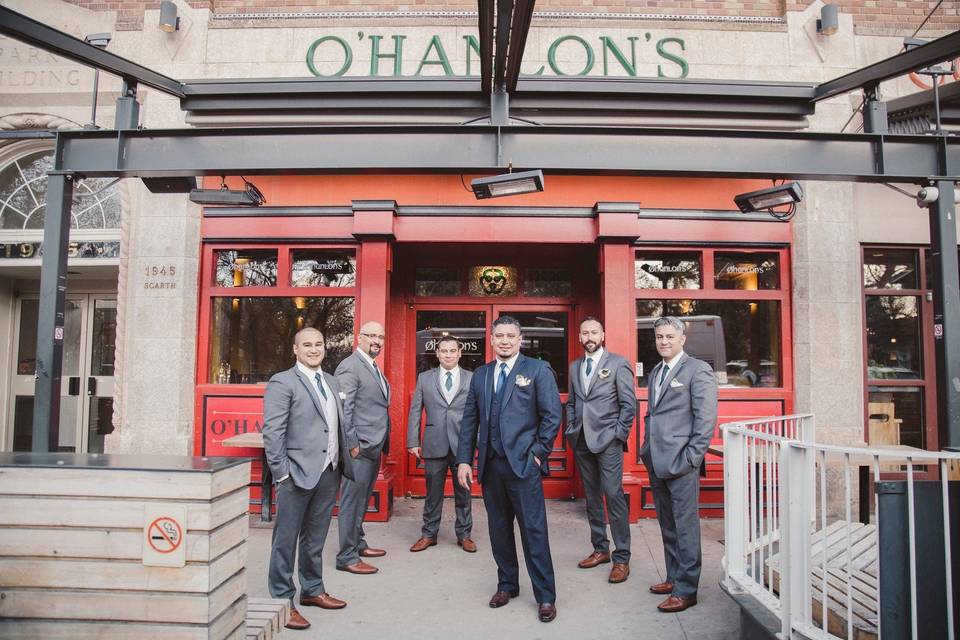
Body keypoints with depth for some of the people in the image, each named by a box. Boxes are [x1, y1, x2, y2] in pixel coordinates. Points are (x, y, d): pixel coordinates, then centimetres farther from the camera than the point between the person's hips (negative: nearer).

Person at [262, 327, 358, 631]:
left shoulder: (331, 381, 15)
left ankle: (312, 590, 33)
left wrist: (351, 442, 21)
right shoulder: (282, 383, -8)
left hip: (329, 472, 7)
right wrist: (282, 472, -15)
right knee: (286, 540, 3)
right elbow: (272, 432, -12)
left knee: (315, 538, 19)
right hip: (299, 474, -7)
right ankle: (282, 601, 15)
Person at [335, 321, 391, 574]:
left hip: (374, 446, 9)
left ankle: (358, 544, 31)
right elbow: (344, 410, -17)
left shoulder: (374, 368, 16)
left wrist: (384, 441, 14)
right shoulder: (350, 367, -13)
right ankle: (347, 557, 8)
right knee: (352, 501, -1)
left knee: (362, 499, 19)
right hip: (359, 448, -9)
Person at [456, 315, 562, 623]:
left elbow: (552, 415, -5)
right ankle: (507, 584, 30)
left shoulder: (537, 370, -2)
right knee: (499, 529, 14)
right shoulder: (480, 374, 12)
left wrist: (538, 453, -8)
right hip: (490, 465, 5)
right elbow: (469, 420, 11)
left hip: (523, 463, -5)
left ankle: (545, 596, 11)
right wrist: (464, 460, 4)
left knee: (534, 531, -1)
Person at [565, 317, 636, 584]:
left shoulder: (618, 363, -3)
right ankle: (600, 549, 23)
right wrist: (571, 431, 7)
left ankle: (621, 558, 1)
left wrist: (619, 435, -9)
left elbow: (629, 404, -5)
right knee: (592, 498, 11)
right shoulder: (575, 366, 13)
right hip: (582, 442, 6)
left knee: (614, 496, -7)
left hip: (608, 441, -5)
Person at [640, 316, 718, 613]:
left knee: (685, 526, 0)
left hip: (681, 462, -7)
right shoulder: (655, 372, 17)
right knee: (667, 526, 16)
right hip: (656, 462, 7)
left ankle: (686, 590, 8)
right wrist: (647, 449, 13)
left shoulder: (698, 370, -6)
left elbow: (706, 419, -11)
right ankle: (674, 577, 28)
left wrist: (691, 458, -14)